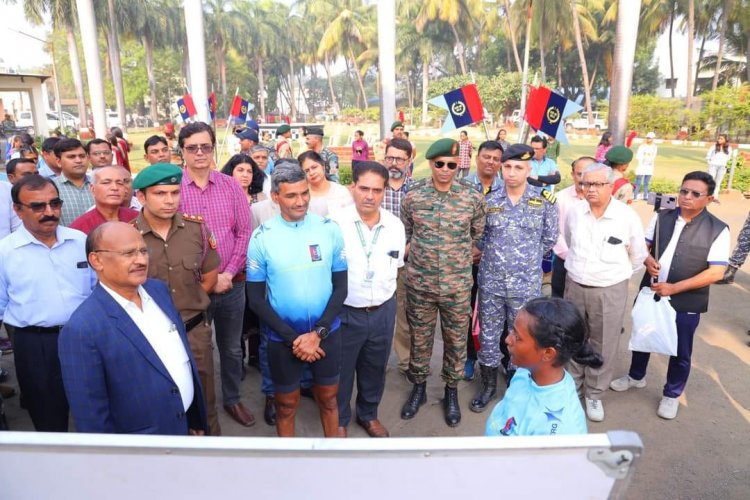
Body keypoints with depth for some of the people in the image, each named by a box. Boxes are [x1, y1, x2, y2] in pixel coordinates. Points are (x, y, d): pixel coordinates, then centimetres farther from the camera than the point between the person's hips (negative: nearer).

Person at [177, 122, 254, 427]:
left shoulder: (231, 187, 0)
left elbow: (244, 233, 0)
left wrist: (228, 274, -9)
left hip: (231, 284, 2)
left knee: (232, 348, 17)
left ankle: (232, 399, 38)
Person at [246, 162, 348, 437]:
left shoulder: (330, 229, -7)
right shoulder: (262, 237, -10)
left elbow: (340, 287, -3)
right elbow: (256, 299, -6)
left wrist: (317, 334, -13)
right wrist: (294, 338, -13)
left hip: (327, 332, 1)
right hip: (283, 337, -1)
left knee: (328, 398, 19)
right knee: (286, 404, 17)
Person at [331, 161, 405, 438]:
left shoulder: (396, 225, -3)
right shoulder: (335, 224, -16)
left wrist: (384, 294, 8)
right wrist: (344, 295, -5)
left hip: (384, 311, 4)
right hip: (345, 312, -3)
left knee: (375, 368, 22)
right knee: (341, 369, 16)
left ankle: (369, 414, 46)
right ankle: (339, 419, 40)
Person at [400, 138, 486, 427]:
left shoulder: (473, 198, -7)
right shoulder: (413, 196, -6)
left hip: (457, 285, 0)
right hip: (419, 283, 0)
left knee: (456, 339, 13)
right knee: (419, 337, 14)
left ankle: (451, 391, 34)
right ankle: (419, 387, 36)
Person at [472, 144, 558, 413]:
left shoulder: (544, 200, -5)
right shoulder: (489, 200, -2)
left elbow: (549, 239, 4)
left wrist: (527, 257, 5)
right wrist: (494, 254, 3)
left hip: (526, 284, -1)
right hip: (490, 281, 1)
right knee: (488, 335, 11)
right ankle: (488, 385, 30)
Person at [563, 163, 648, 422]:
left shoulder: (627, 216, -13)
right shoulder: (573, 211, -5)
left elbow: (638, 256, 2)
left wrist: (618, 274, 12)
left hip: (610, 291, -2)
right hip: (574, 286, 3)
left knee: (603, 346, 9)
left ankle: (594, 394, 28)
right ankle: (572, 384, 36)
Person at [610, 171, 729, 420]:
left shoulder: (718, 230, -14)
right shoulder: (662, 217, -3)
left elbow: (716, 273, -16)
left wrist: (674, 288, -21)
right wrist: (648, 259, -16)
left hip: (686, 302, -3)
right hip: (650, 293, 4)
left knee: (680, 352, 12)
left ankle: (671, 394, 36)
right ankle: (636, 376, 46)